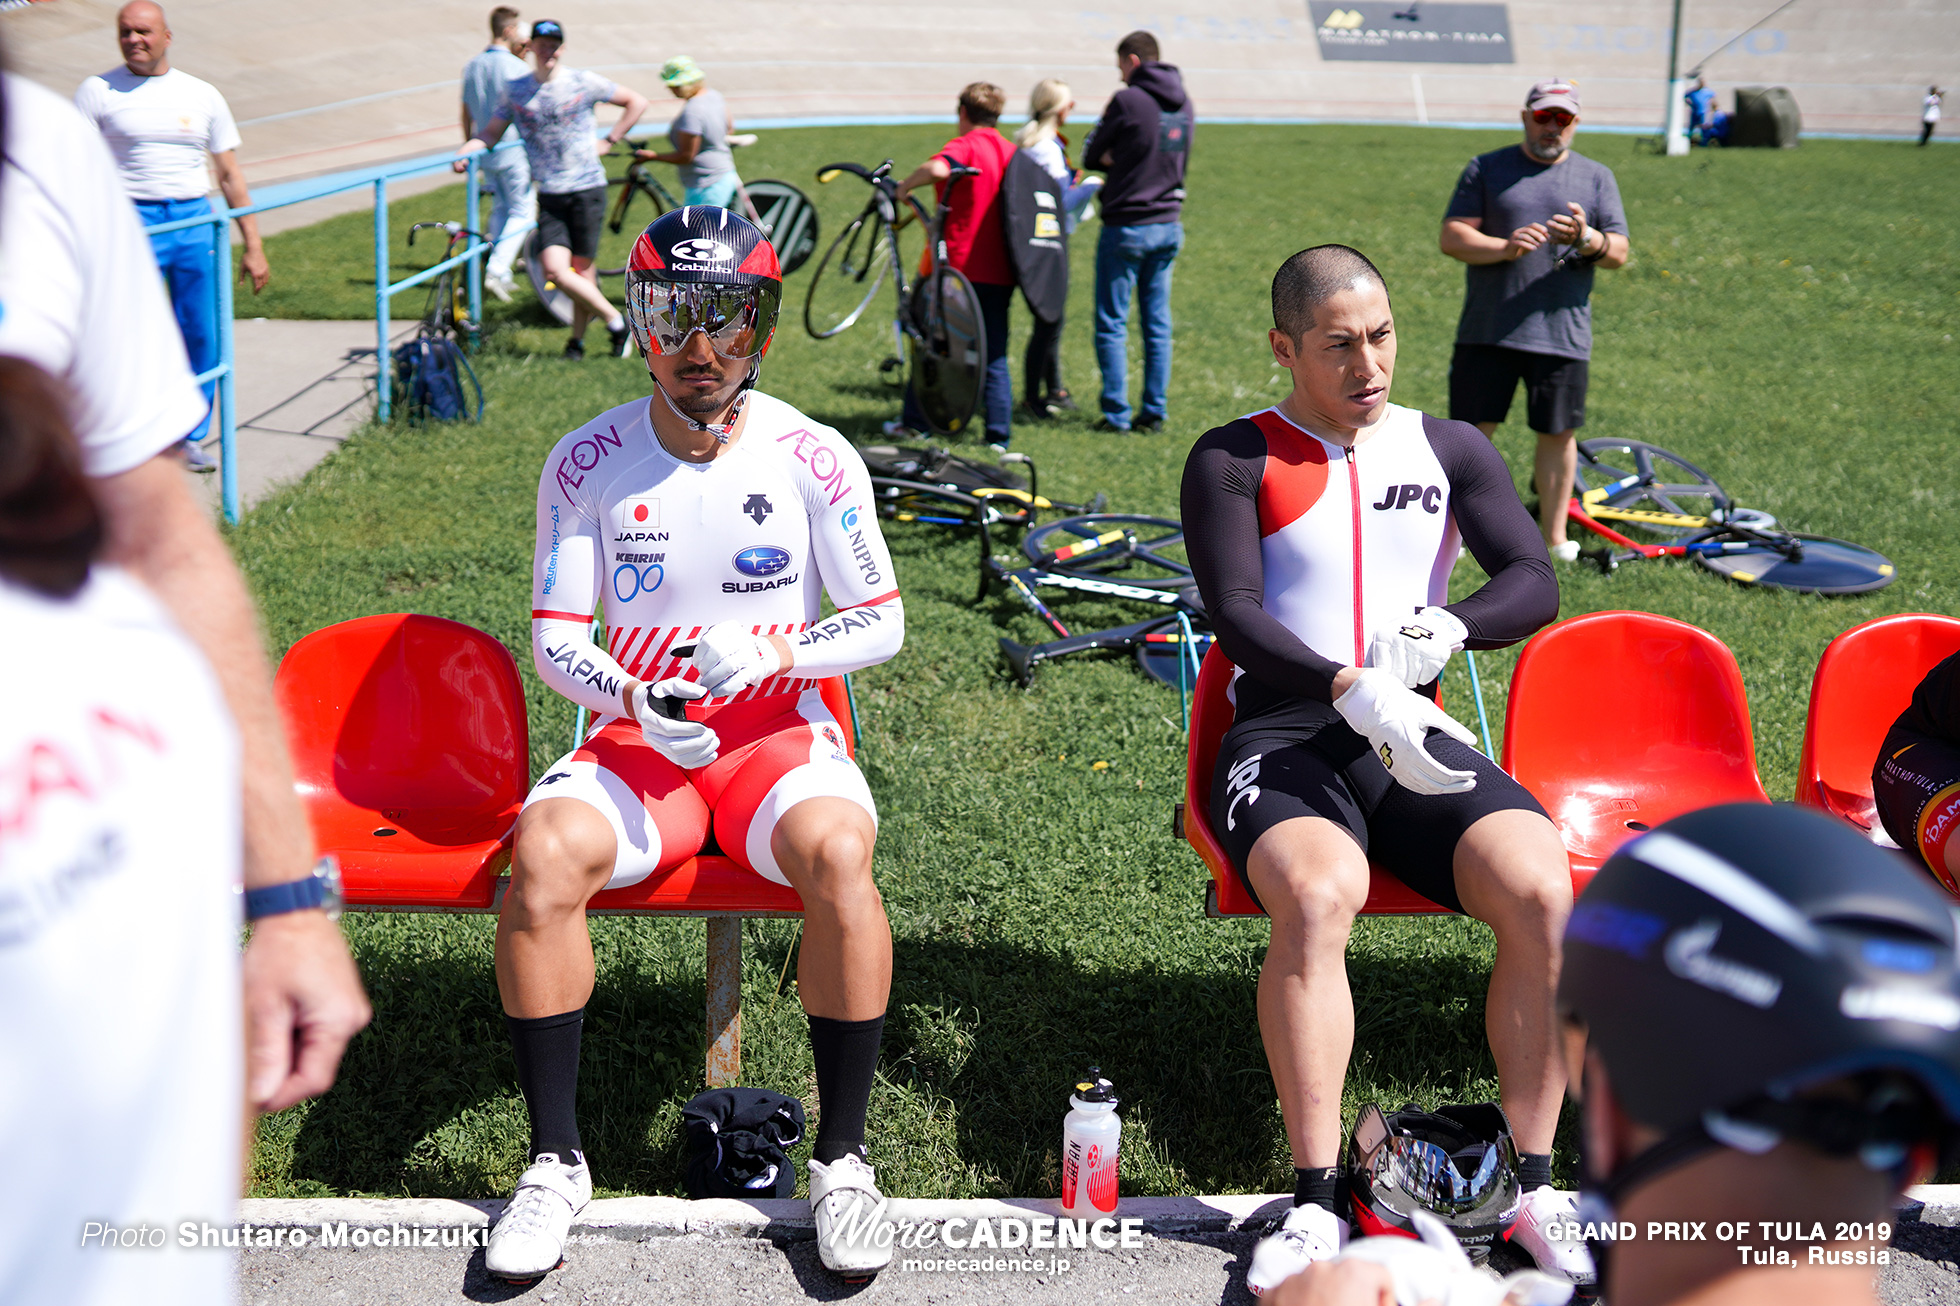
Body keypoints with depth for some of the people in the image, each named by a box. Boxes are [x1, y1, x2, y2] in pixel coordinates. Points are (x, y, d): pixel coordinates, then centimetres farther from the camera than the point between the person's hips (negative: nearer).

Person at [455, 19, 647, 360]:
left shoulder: (584, 83, -1)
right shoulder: (514, 90, 6)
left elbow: (637, 102, 7)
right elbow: (492, 131, 11)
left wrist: (608, 141, 2)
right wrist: (465, 150, -8)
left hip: (586, 190, -2)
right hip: (549, 195, 2)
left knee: (581, 270, -3)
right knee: (555, 270, -10)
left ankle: (577, 339, 16)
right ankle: (616, 321, 8)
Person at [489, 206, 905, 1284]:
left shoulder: (812, 457, -3)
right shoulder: (589, 463, 0)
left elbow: (882, 621, 2)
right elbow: (554, 637, 1)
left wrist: (771, 652, -17)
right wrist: (637, 702, -19)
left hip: (778, 733, -1)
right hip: (637, 736, 1)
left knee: (836, 854, -33)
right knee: (543, 853, -29)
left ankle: (843, 1156, -15)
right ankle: (555, 1162, -12)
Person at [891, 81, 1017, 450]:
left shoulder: (964, 146, -9)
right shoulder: (1012, 152, 12)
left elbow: (937, 170, -31)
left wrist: (905, 186, -15)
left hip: (958, 265, -5)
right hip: (999, 272, 5)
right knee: (994, 356, 7)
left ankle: (916, 421, 16)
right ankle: (999, 436, 3)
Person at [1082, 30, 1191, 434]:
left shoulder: (1127, 101, -13)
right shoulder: (1183, 103, 8)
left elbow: (1090, 156, -5)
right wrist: (1122, 160, 5)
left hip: (1127, 227, -6)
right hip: (1169, 225, 6)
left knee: (1112, 324, 2)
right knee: (1158, 324, 9)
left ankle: (1117, 413, 0)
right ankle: (1154, 411, 10)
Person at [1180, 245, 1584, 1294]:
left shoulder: (1450, 450, 16)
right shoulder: (1233, 460, 5)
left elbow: (1535, 584, 6)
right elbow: (1235, 614, -8)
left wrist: (1446, 629, -16)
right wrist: (1353, 691, -25)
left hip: (1416, 737, 3)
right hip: (1284, 732, -3)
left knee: (1544, 892, -25)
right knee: (1320, 895, -35)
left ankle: (1530, 1181, -11)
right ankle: (1317, 1206, -27)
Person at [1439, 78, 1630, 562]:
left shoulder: (1597, 177, 12)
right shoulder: (1485, 169, 7)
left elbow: (1618, 252, 5)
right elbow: (1452, 237, -3)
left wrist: (1586, 240, -18)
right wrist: (1505, 248, -20)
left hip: (1563, 335, 2)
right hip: (1487, 333, -1)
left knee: (1558, 432, 7)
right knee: (1472, 430, -1)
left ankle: (1553, 535, 19)